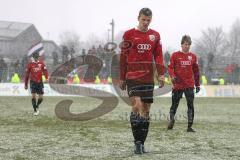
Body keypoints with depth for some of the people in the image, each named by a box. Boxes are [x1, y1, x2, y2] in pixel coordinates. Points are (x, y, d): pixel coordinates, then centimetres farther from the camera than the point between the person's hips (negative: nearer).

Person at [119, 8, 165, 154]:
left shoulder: (155, 35, 10)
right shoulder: (129, 34, 2)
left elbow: (158, 55, 8)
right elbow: (123, 57, 4)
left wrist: (161, 74, -5)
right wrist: (122, 78, 3)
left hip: (148, 78, 4)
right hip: (132, 77, -3)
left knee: (146, 109, 5)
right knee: (137, 105, -17)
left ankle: (142, 143, 14)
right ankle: (137, 142, -11)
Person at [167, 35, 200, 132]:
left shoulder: (193, 56, 9)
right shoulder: (175, 55, 1)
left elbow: (196, 71, 15)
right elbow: (170, 67, 0)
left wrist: (197, 84, 15)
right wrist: (172, 76, -19)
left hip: (189, 85, 2)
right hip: (178, 84, -2)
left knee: (190, 105, -5)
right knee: (174, 104, 5)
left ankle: (190, 126, -3)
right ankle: (171, 120, 22)